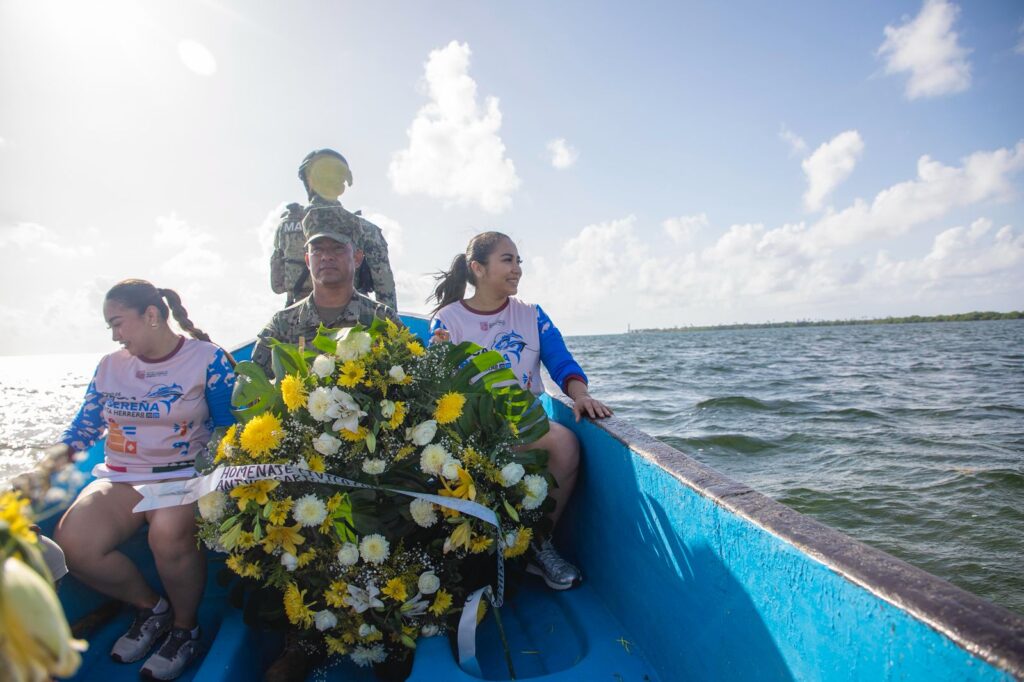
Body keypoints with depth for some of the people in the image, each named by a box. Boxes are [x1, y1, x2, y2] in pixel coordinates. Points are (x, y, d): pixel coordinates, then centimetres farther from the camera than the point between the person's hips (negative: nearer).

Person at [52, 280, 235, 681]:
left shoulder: (207, 358, -4)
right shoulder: (110, 367, 12)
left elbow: (230, 429, -6)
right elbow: (84, 428, 15)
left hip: (183, 475, -5)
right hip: (120, 478, 6)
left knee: (168, 534, -34)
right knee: (70, 544, -20)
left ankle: (185, 625, -3)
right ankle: (149, 606, 8)